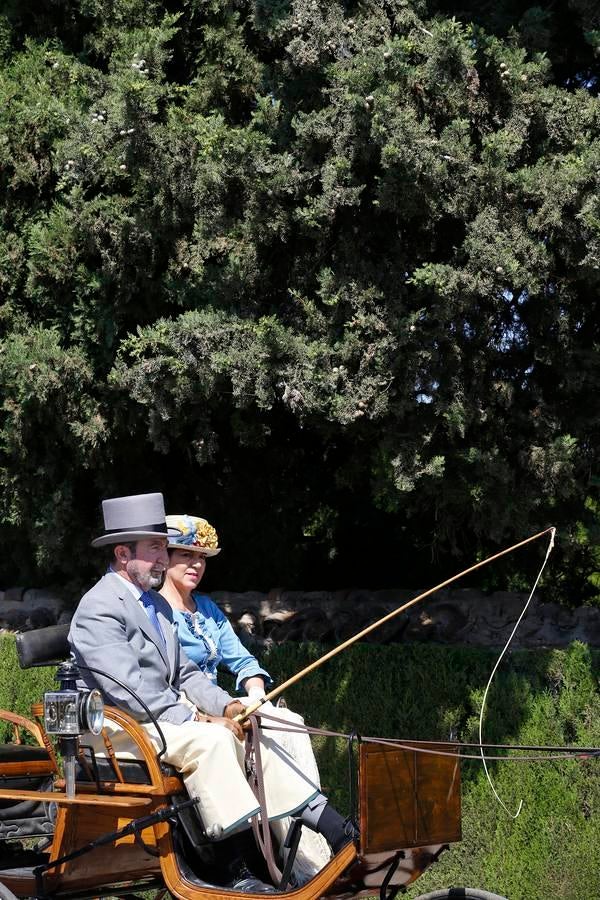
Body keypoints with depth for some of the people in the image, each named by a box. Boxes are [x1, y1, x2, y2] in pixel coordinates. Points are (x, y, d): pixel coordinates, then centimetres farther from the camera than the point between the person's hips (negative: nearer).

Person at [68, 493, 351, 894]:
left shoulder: (157, 604, 16)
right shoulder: (99, 609, -15)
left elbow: (185, 674, 16)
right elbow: (129, 691, -22)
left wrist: (226, 705, -3)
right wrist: (197, 719, -21)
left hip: (166, 715, 9)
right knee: (211, 740, -29)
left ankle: (339, 835, -12)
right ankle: (235, 871, -30)